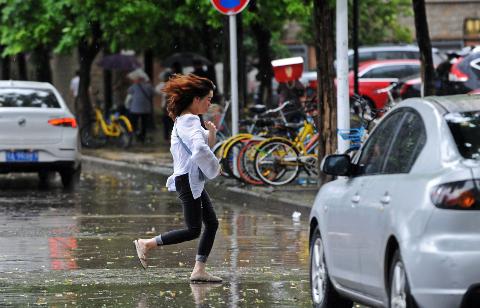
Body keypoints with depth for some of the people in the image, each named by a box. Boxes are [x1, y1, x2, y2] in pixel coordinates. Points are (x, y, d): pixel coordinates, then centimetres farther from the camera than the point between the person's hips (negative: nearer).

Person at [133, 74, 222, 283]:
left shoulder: (186, 120, 16)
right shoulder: (189, 121, -15)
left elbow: (208, 145, 24)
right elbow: (200, 150, -30)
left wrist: (212, 132, 3)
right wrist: (214, 167, -15)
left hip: (194, 181, 10)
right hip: (188, 180, -10)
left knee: (212, 223, 7)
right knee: (193, 230, -9)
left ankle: (199, 270, 7)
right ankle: (146, 244, -2)